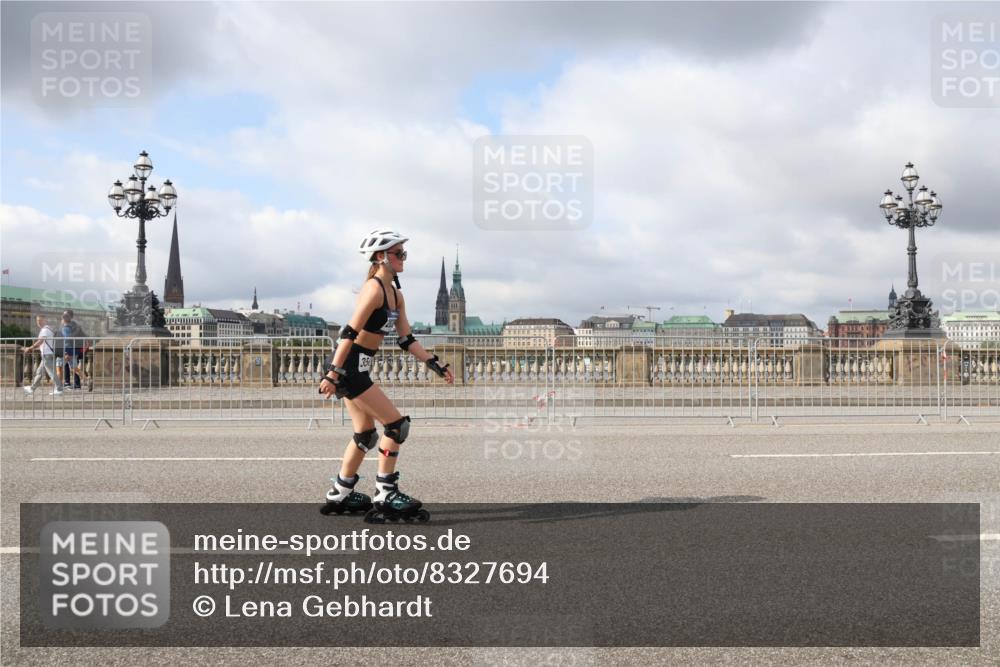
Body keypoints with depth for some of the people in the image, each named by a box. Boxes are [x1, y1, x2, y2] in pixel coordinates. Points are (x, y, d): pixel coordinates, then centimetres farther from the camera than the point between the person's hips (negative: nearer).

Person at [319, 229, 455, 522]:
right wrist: (333, 374, -26)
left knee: (366, 435, 16)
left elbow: (407, 340, 14)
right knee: (397, 424, -7)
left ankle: (340, 495, 28)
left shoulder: (396, 295, 13)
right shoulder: (374, 289, -16)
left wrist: (436, 365, 9)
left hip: (358, 369, 10)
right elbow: (350, 333, -22)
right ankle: (385, 495, 1)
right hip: (349, 367, -10)